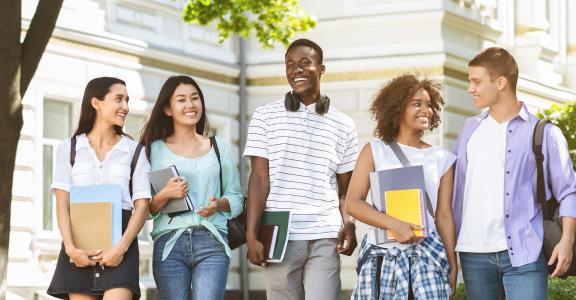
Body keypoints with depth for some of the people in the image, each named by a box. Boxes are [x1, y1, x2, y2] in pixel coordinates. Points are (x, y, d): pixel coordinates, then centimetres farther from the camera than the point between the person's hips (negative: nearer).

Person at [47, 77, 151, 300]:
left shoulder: (134, 151, 11)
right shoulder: (69, 148, 11)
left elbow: (142, 206, 3)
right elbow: (62, 203, 3)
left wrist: (122, 246, -12)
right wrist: (70, 248, -13)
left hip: (120, 242, -1)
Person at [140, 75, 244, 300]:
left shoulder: (219, 147, 15)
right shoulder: (155, 149, 9)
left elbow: (237, 198, 15)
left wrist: (219, 204, -6)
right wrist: (164, 195, -13)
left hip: (212, 242, 0)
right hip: (169, 242, 0)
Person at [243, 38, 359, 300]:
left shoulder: (342, 125, 10)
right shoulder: (265, 116, 7)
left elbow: (345, 188, 12)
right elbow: (259, 178, 2)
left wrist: (349, 225, -7)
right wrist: (252, 235, -6)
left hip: (325, 238, 0)